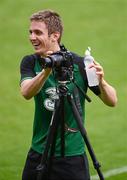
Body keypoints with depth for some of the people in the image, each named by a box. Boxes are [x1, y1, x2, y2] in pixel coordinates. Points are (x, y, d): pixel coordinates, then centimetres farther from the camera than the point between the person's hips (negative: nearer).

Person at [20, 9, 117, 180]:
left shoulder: (78, 63, -9)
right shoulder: (30, 62, 0)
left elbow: (112, 101, -7)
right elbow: (26, 92, -20)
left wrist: (101, 82, -28)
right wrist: (46, 71, -38)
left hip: (72, 156, -3)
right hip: (38, 154, 3)